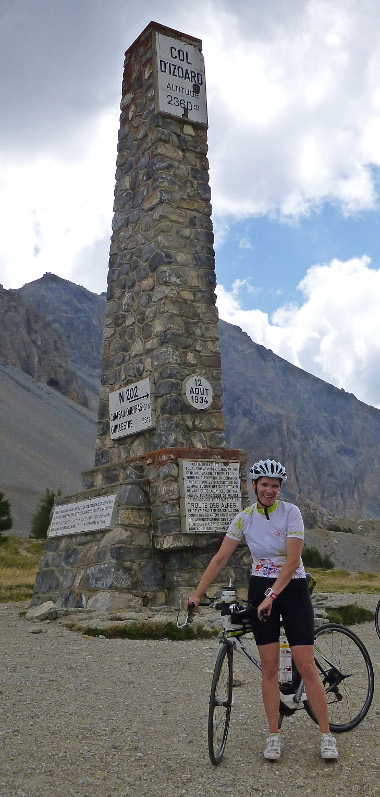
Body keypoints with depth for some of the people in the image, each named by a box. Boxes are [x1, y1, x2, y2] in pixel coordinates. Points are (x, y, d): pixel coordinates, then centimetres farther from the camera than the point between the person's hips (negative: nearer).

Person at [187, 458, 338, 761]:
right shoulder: (244, 517, -2)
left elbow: (292, 561, -17)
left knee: (306, 665, -3)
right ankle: (274, 736, 16)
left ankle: (326, 735, 10)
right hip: (260, 591, 3)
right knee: (269, 666, 4)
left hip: (292, 589, -2)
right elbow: (220, 558, -1)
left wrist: (272, 596, -24)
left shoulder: (291, 512, -12)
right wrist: (197, 594, -4)